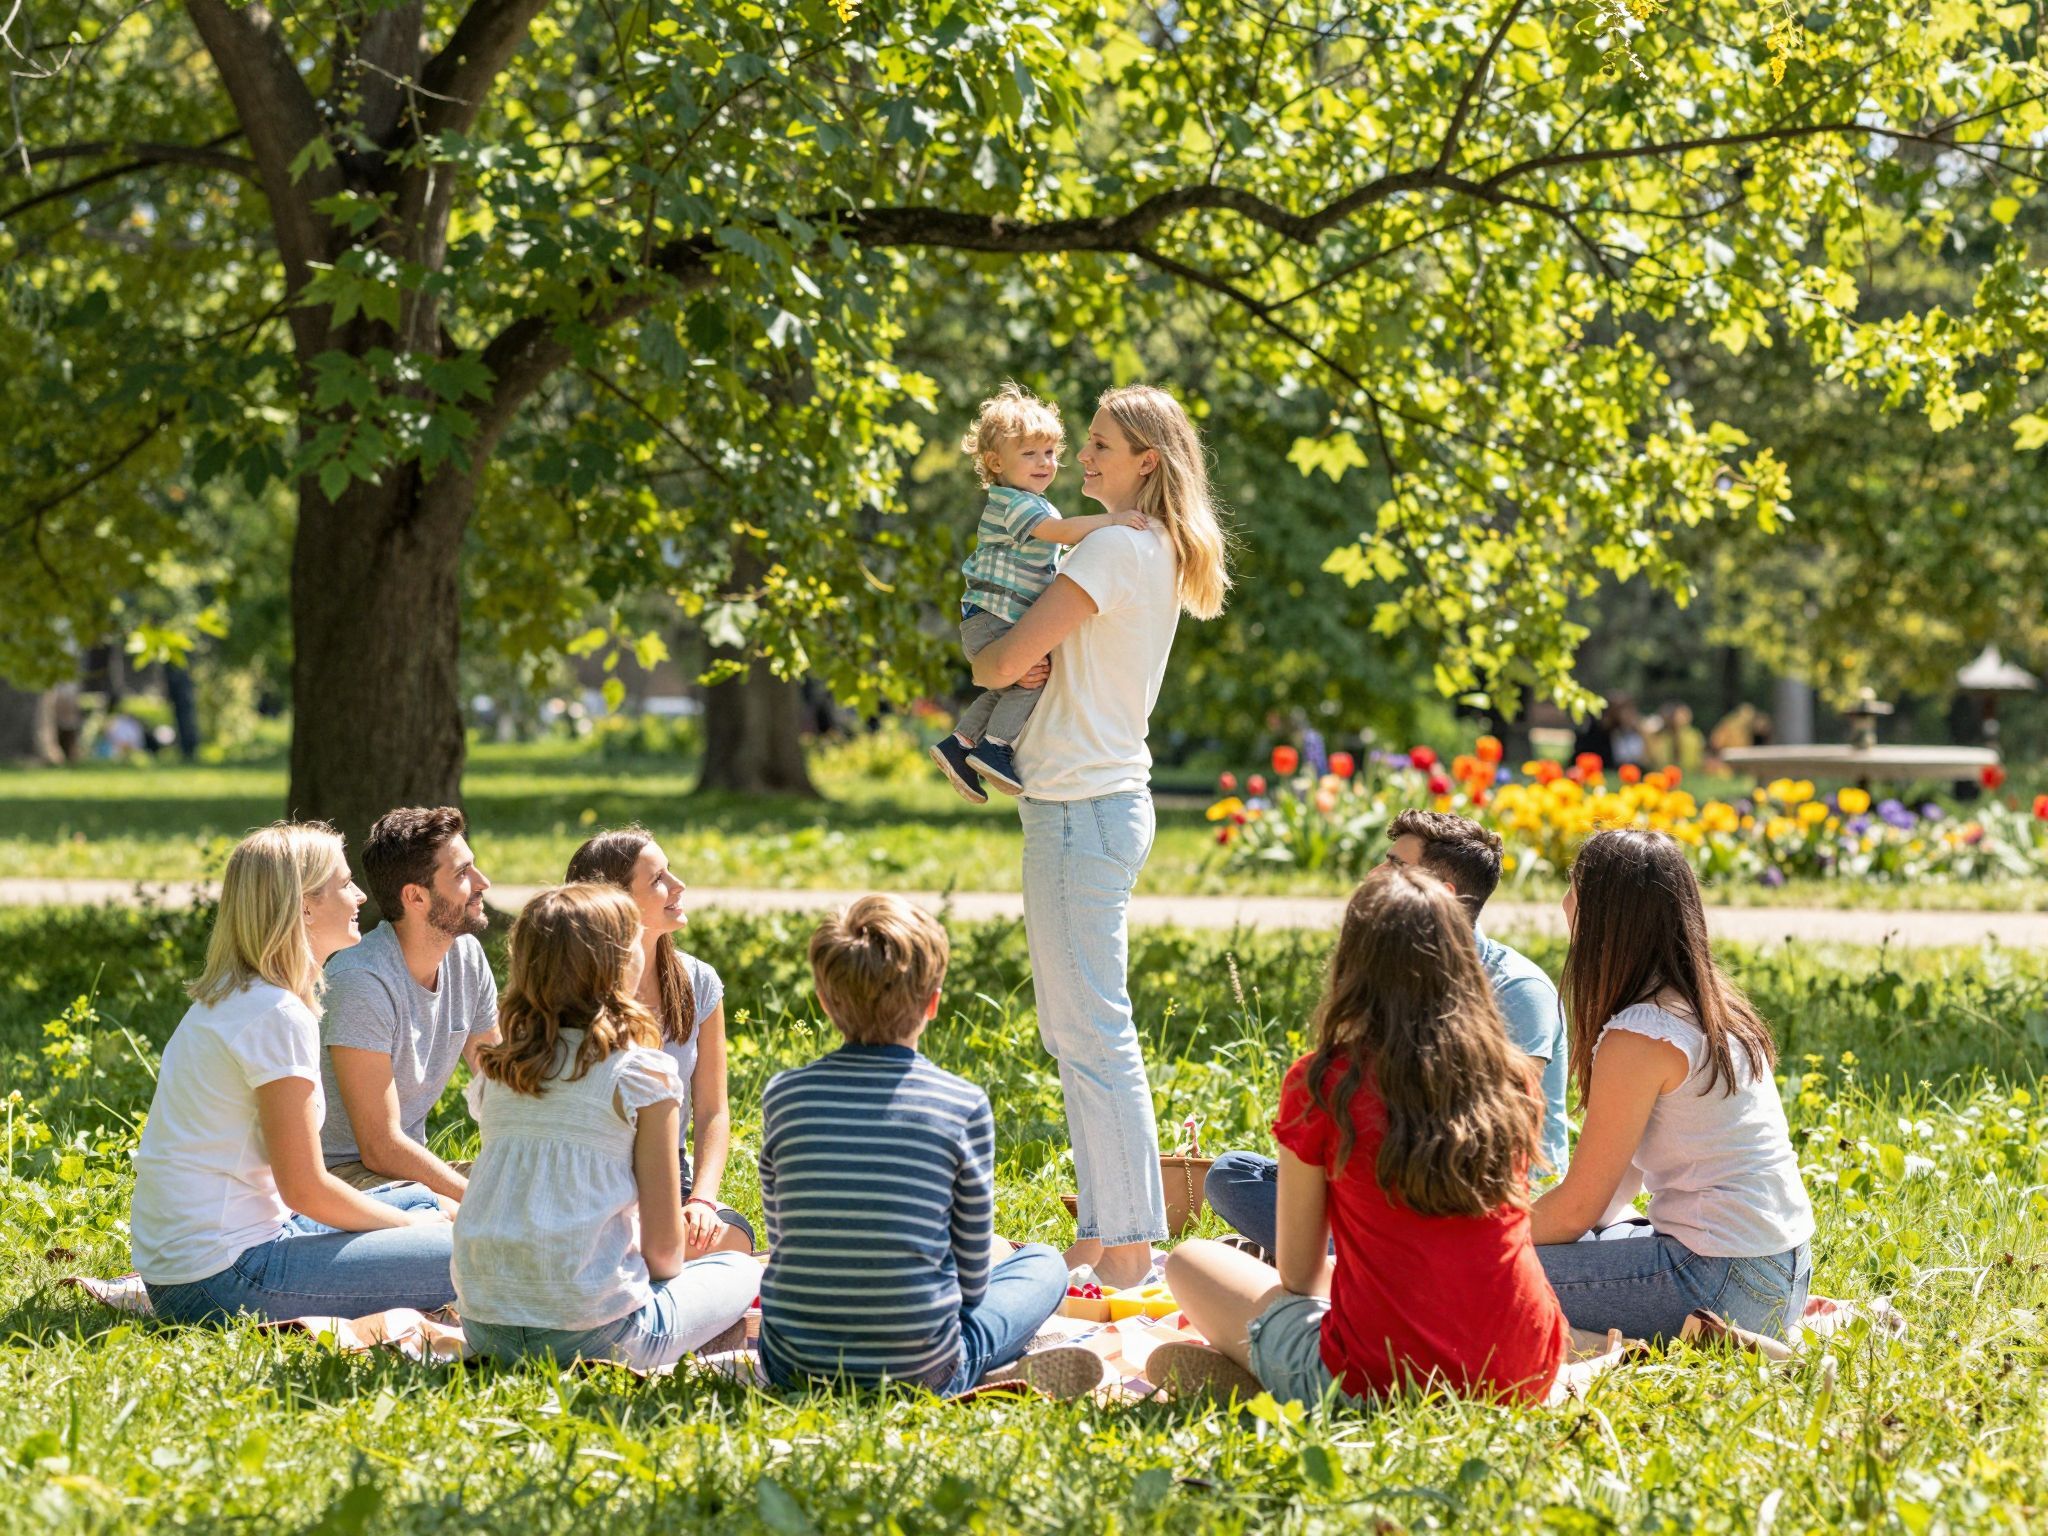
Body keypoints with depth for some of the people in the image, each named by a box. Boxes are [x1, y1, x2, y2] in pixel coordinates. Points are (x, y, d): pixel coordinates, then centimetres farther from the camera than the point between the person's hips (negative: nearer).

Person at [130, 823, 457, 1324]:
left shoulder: (228, 997, 13)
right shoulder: (278, 1015, -16)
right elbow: (305, 1188, -16)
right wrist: (411, 1225, -1)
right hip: (222, 1276, -10)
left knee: (421, 1200, 23)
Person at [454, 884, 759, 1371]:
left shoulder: (495, 1069, 8)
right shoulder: (640, 1074, -8)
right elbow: (664, 1245, -5)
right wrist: (664, 1272, 17)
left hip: (485, 1327, 6)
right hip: (588, 1329, -5)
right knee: (741, 1271, 20)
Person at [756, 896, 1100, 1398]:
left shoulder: (783, 1094, -4)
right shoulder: (963, 1105, -10)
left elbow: (782, 1243, 8)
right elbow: (971, 1276, -2)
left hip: (793, 1366, 2)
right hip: (921, 1372, -2)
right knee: (1043, 1263, 26)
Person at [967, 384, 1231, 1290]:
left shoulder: (1122, 546, -14)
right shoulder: (1161, 553, 16)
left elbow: (1008, 657, -17)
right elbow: (1044, 654, 19)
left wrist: (985, 665, 6)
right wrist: (1023, 666, -4)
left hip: (1084, 806, -10)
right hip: (1100, 799, 10)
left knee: (1094, 1035, -8)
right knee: (1077, 1032, 15)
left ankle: (1126, 1249, -5)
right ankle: (1105, 1236, 21)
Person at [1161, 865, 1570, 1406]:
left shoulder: (1323, 1084, -8)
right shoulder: (1513, 1077, 3)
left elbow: (1297, 1272, 2)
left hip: (1382, 1381, -6)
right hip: (1528, 1376, 6)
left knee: (1190, 1262, 15)